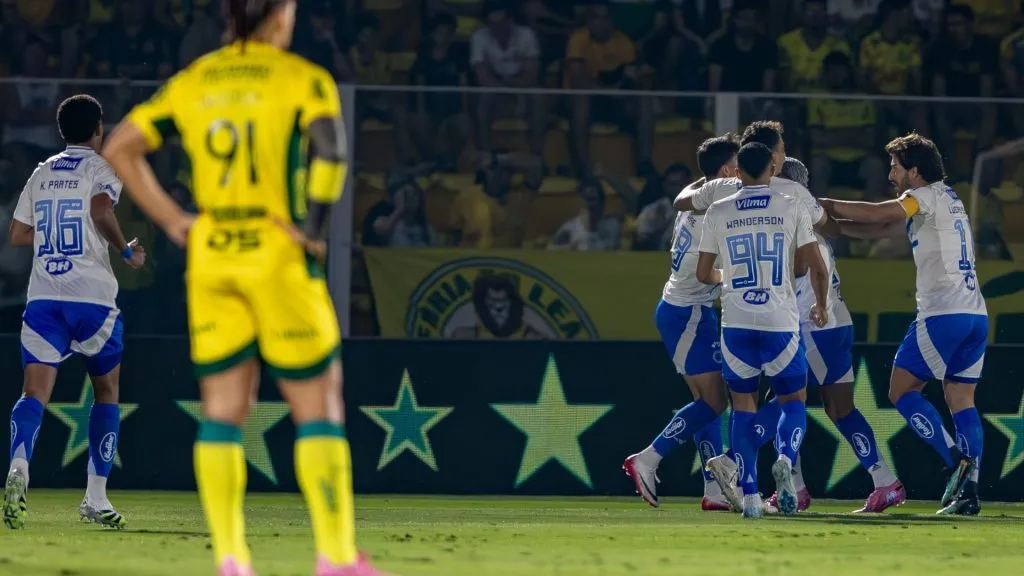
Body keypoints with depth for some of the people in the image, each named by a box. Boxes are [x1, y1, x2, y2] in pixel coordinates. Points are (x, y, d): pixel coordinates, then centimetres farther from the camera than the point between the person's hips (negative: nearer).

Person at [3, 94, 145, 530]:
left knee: (35, 392, -8)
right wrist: (126, 251, -6)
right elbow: (101, 211, -20)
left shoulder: (42, 173, 15)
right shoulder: (99, 169, 0)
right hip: (92, 297, -3)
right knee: (107, 392, 15)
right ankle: (96, 498, 12)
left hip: (43, 297, 3)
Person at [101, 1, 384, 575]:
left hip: (210, 255, 4)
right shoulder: (304, 79, -3)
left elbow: (120, 147, 11)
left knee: (223, 410, 7)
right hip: (277, 255, -4)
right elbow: (330, 148, -21)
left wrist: (171, 218, 10)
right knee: (318, 405, 2)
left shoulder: (191, 82, 11)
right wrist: (314, 226, -13)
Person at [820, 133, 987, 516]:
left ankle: (956, 459, -13)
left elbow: (875, 215, -13)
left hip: (943, 314, -8)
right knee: (962, 401, 5)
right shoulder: (948, 200, 23)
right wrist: (829, 223, 18)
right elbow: (877, 228, 24)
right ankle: (968, 491, -5)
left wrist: (827, 206, -1)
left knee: (902, 391, 0)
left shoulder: (928, 195, -2)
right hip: (975, 314, 8)